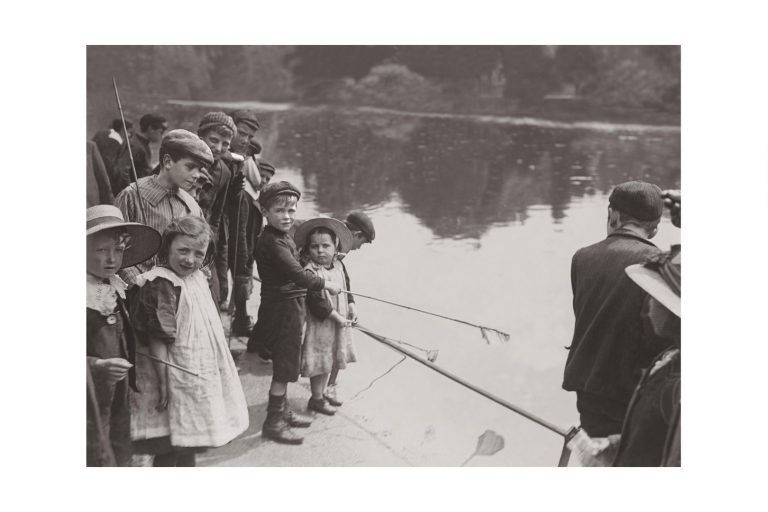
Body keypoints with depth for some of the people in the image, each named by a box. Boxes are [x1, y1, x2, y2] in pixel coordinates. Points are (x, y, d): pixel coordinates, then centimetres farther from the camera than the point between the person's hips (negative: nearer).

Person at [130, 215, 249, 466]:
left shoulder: (197, 278, 7)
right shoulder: (162, 285, -21)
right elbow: (157, 341, -22)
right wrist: (164, 386, -23)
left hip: (200, 378, 9)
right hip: (177, 380, -9)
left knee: (188, 447, 21)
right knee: (169, 450, 3)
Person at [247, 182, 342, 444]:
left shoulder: (284, 238, 11)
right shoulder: (271, 242, -22)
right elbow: (296, 274, -27)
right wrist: (326, 284, -17)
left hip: (290, 306, 10)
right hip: (282, 308, -10)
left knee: (284, 365, 20)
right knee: (284, 367, -2)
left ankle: (282, 411, 34)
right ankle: (273, 422, 8)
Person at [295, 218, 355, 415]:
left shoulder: (337, 266, 4)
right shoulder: (310, 272, -22)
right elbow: (317, 303, -24)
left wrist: (349, 310, 9)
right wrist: (337, 317, -20)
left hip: (336, 324, 8)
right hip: (319, 325, -8)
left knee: (329, 361, 19)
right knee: (320, 363, 3)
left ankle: (323, 393, 35)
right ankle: (316, 399, 19)